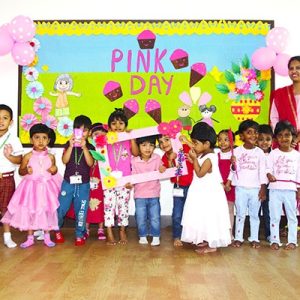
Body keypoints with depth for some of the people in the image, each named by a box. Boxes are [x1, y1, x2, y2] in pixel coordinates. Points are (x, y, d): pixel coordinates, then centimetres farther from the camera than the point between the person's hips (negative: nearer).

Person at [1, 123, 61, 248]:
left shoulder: (50, 157, -1)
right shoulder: (28, 156, -6)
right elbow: (20, 171, 3)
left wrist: (54, 170, -11)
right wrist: (26, 170, -17)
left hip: (46, 187, 1)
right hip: (31, 187, -1)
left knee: (47, 211, 8)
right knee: (29, 211, 6)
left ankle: (47, 237, 23)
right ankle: (30, 238, 21)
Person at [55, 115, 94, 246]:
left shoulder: (90, 147, 1)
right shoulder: (69, 144, 2)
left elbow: (90, 163, -14)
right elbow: (64, 160, -11)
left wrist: (84, 147, -22)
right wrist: (71, 146, -21)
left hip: (83, 184, 0)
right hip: (68, 182, 0)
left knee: (81, 211, 4)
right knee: (61, 208, 5)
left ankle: (80, 235, 18)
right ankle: (57, 230, 29)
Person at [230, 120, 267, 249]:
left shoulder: (259, 152, 0)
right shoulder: (237, 151, -3)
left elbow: (262, 171, 2)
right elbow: (234, 170, 0)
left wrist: (263, 188, 0)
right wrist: (233, 165, -22)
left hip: (255, 188, 1)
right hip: (241, 188, -1)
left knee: (254, 214, 10)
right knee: (240, 214, 8)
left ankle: (254, 238, 20)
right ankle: (238, 238, 16)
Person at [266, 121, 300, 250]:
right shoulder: (273, 153, 1)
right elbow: (268, 168, -3)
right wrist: (269, 175, -26)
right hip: (275, 189, -1)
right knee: (275, 216, 5)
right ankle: (275, 240, 14)